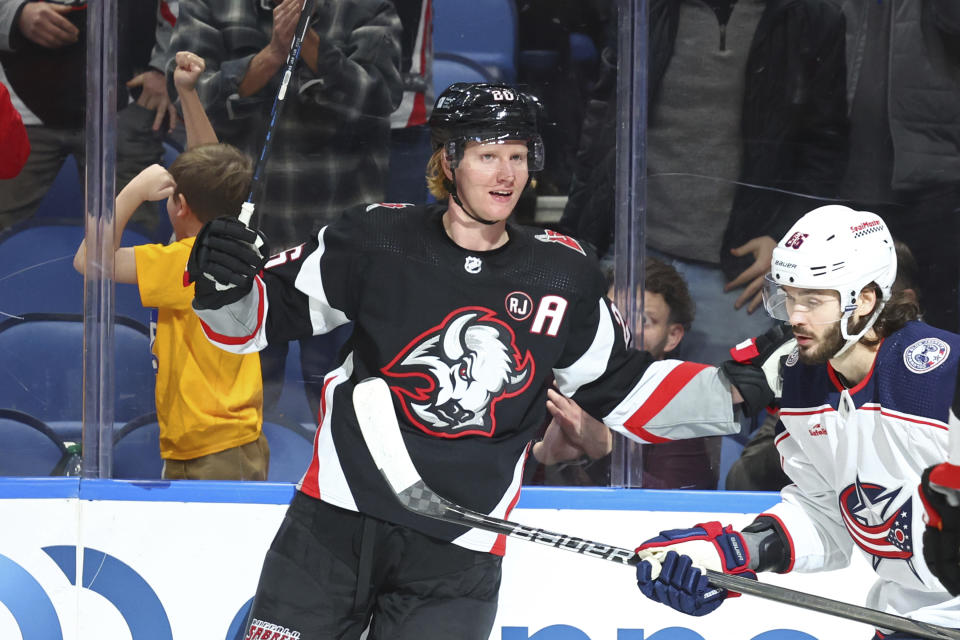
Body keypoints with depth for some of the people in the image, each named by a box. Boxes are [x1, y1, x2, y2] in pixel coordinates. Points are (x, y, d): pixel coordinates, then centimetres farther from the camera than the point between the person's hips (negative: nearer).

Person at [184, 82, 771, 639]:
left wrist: (733, 392, 6)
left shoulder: (563, 273, 4)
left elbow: (621, 387, 15)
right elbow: (268, 312, 1)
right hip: (338, 518, -1)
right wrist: (225, 287, -20)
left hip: (458, 555, 1)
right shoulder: (378, 239, -4)